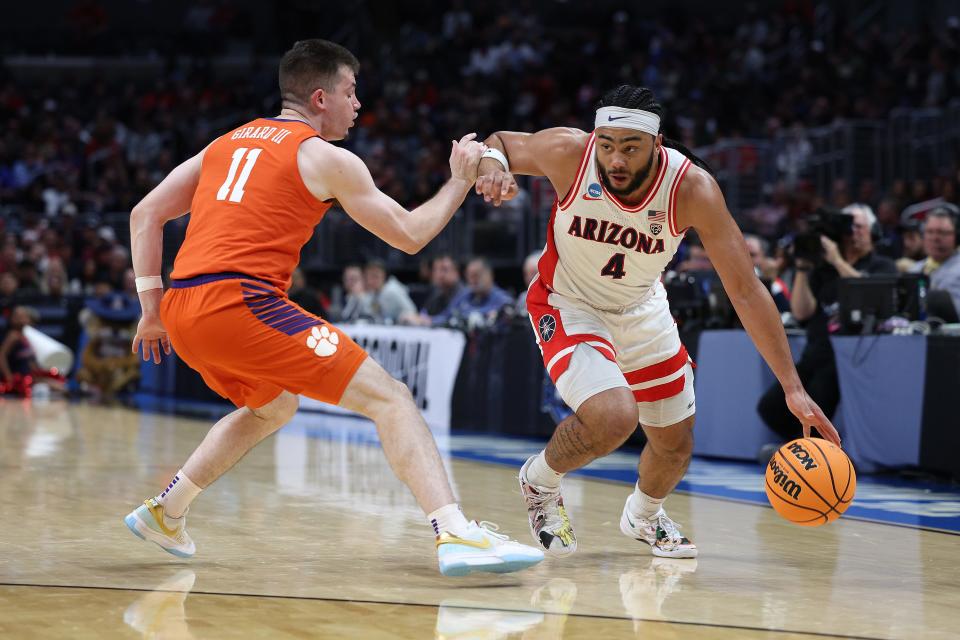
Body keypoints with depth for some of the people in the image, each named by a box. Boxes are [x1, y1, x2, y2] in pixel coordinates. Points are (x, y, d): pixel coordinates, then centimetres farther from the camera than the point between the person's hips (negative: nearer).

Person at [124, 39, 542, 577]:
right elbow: (410, 235, 10)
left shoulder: (226, 143, 23)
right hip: (240, 300, -8)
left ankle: (164, 512, 35)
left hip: (181, 310, 8)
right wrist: (462, 180, 23)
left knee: (274, 407, 33)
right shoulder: (326, 158, 5)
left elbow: (145, 215, 20)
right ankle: (456, 535, -22)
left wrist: (153, 305, 21)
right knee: (389, 397, -7)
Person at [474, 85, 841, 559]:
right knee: (613, 417, -29)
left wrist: (793, 388, -29)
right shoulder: (569, 153, -30)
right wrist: (492, 164, -35)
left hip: (642, 310, 3)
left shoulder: (692, 188, -29)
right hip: (569, 306, -3)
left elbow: (745, 289, -26)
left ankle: (642, 517, 47)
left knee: (675, 446, 11)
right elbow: (499, 142, -8)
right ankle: (539, 481, 4)